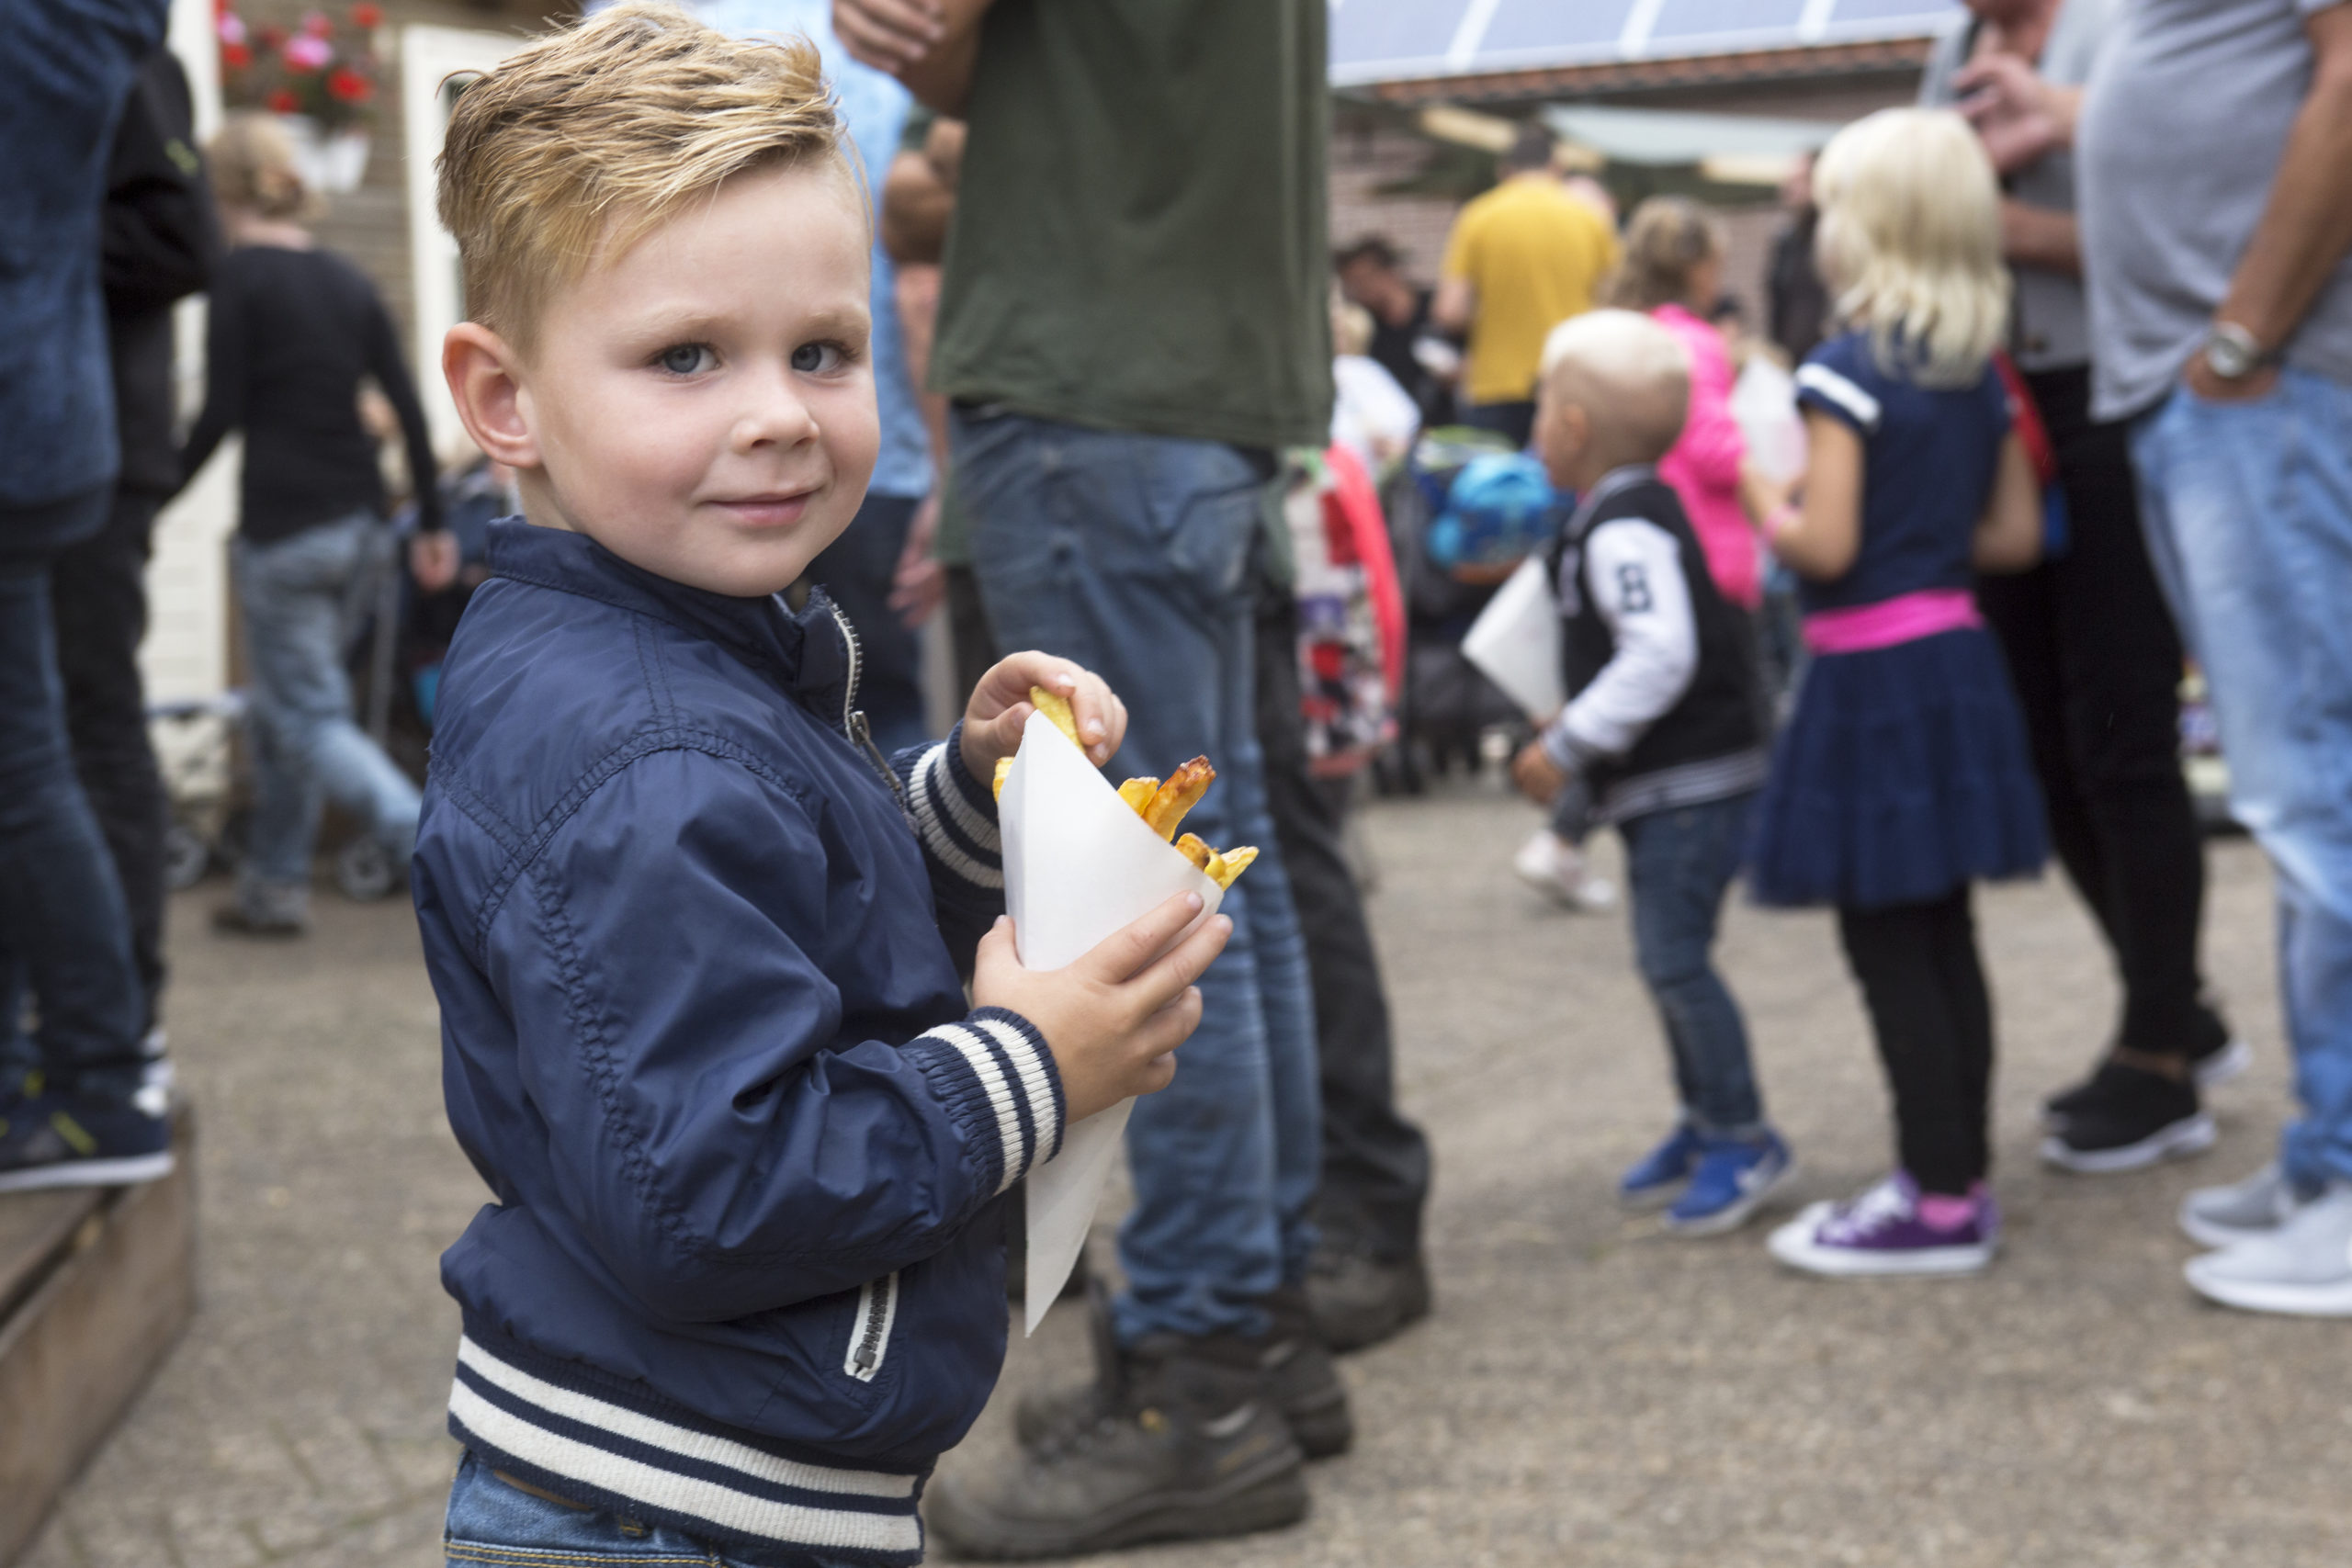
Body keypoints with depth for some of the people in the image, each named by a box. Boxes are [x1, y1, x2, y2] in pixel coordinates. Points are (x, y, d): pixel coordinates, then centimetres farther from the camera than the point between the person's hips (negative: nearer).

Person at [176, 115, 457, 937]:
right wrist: (432, 526, 11)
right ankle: (273, 887, 24)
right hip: (359, 521, 7)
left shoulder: (238, 274, -7)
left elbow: (221, 413, -12)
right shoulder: (348, 279, 10)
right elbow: (408, 406, 8)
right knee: (281, 705, 18)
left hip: (283, 525, -7)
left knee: (311, 719, -3)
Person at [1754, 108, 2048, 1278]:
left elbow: (1827, 544, -19)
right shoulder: (1982, 376, 9)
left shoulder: (1846, 370, -14)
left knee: (1887, 943, -3)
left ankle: (1941, 1203, 0)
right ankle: (1955, 1172, 21)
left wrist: (1766, 520, -1)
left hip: (1872, 673, -8)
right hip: (1957, 656, 8)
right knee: (1941, 935, 14)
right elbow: (2015, 535, 11)